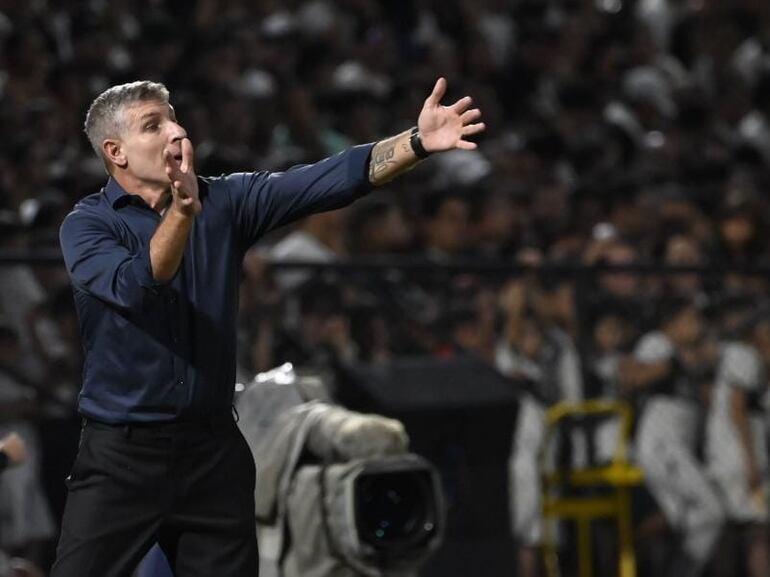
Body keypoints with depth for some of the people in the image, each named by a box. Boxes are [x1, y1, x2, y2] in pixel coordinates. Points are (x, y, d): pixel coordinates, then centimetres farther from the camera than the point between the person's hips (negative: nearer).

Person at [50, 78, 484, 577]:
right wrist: (181, 212, -39)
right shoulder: (86, 226, -5)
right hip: (122, 452, -3)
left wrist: (418, 142, -18)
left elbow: (328, 183, -6)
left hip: (214, 448, 4)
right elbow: (134, 288, -24)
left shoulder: (227, 202, 5)